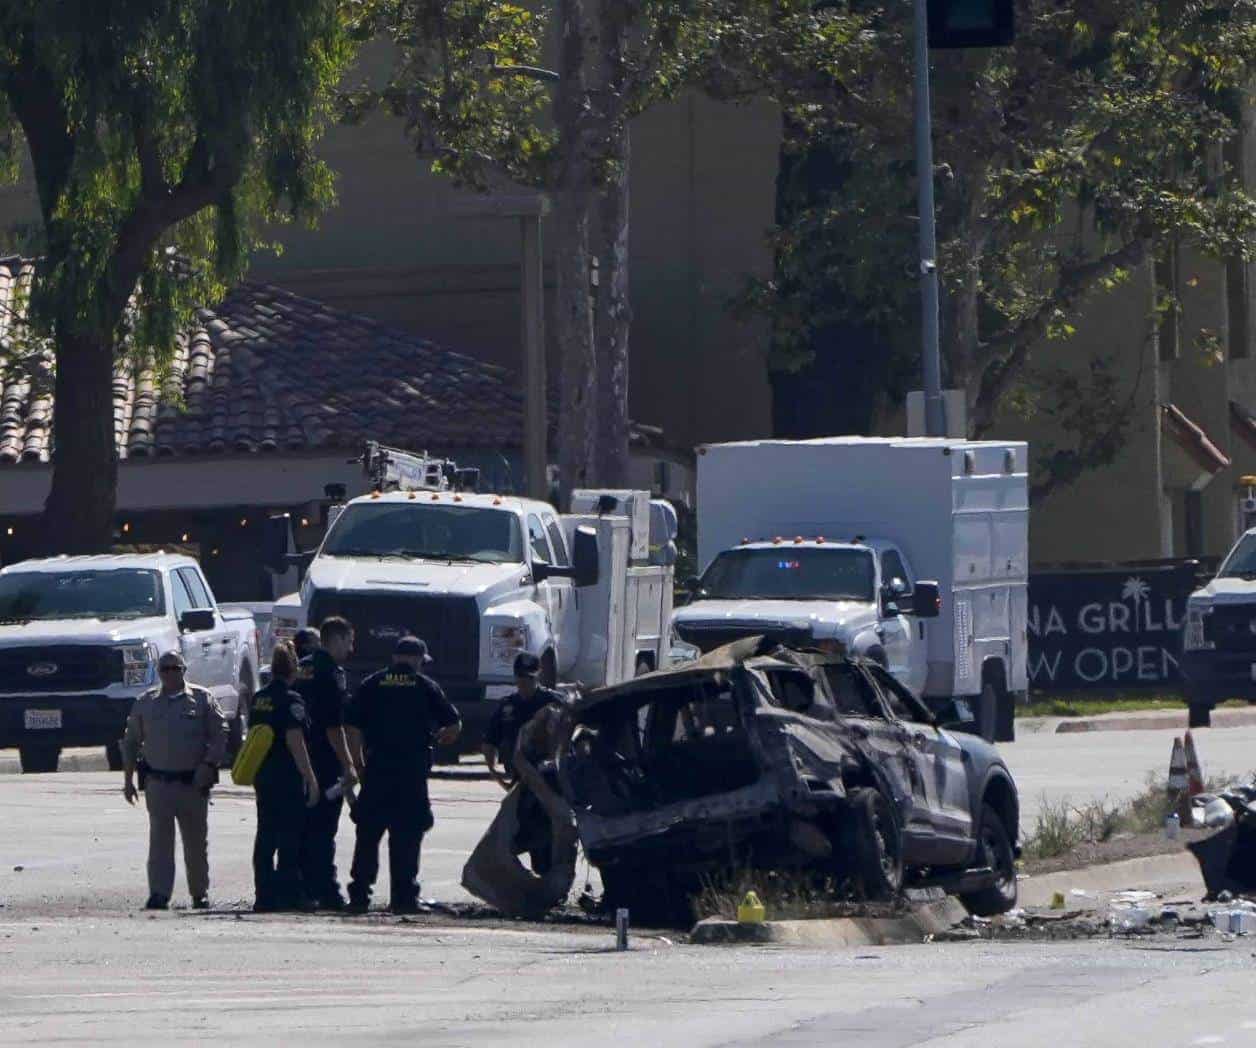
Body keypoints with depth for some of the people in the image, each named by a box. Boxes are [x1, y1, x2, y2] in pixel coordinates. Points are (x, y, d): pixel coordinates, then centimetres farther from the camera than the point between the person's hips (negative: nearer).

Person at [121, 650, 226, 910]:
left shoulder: (202, 700, 3)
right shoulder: (146, 703, 9)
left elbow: (220, 736, 0)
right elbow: (130, 743, 14)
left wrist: (208, 766, -14)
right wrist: (128, 779, 10)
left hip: (193, 783, -1)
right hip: (158, 782, 1)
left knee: (196, 842, 8)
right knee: (160, 841, -8)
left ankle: (200, 894, 20)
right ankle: (159, 894, -12)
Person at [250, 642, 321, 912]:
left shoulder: (258, 699, 11)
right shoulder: (290, 700, -13)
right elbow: (295, 741, -18)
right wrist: (310, 778, -15)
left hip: (262, 776, 7)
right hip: (288, 778, -7)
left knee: (265, 837, 9)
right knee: (290, 838, -4)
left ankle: (264, 895, 9)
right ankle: (289, 894, -6)